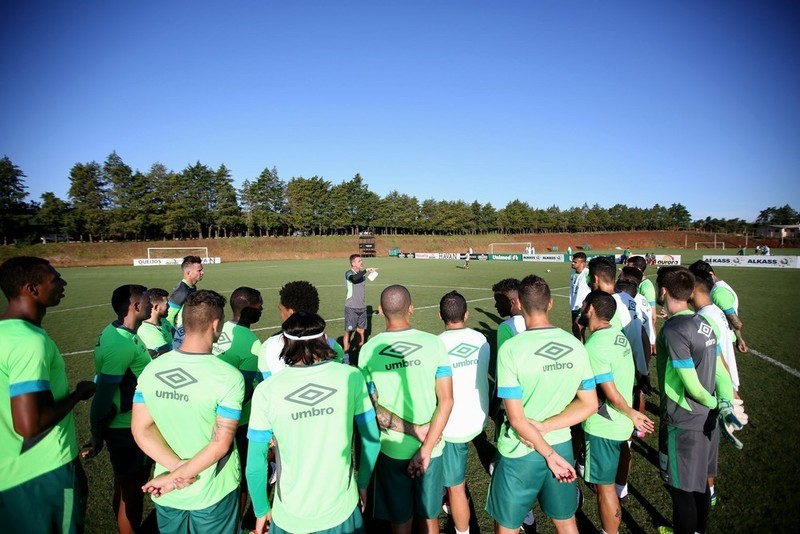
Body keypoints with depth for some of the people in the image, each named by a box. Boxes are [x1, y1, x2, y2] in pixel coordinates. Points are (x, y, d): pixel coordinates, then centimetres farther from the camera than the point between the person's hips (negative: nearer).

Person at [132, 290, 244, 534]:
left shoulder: (151, 370, -9)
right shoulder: (229, 377, -24)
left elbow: (141, 429, -7)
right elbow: (220, 444, -22)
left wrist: (176, 467, -14)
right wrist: (175, 478, -13)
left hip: (165, 494, 4)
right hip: (214, 494, -4)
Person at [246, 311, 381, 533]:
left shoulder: (266, 390, -16)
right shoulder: (350, 377, -13)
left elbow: (255, 464, -10)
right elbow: (371, 439, -5)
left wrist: (262, 510, 6)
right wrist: (363, 484, 11)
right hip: (341, 510, 0)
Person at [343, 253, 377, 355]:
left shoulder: (362, 273, 10)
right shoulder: (349, 273, -11)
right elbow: (354, 278, -36)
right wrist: (366, 270, -39)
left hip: (362, 307, 6)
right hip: (351, 308, -6)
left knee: (361, 331, 11)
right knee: (348, 332, 0)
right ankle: (346, 354, 9)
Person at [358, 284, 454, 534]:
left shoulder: (368, 350, -10)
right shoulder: (434, 344, -11)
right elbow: (446, 400, -13)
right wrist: (426, 448, -12)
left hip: (391, 448, 0)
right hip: (430, 446, 1)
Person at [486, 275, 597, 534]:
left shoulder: (511, 349, -21)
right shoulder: (575, 345, -7)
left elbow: (517, 419, -20)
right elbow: (589, 405, -1)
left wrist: (549, 454, -10)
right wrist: (545, 427, -9)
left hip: (521, 453, -4)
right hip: (562, 445, 4)